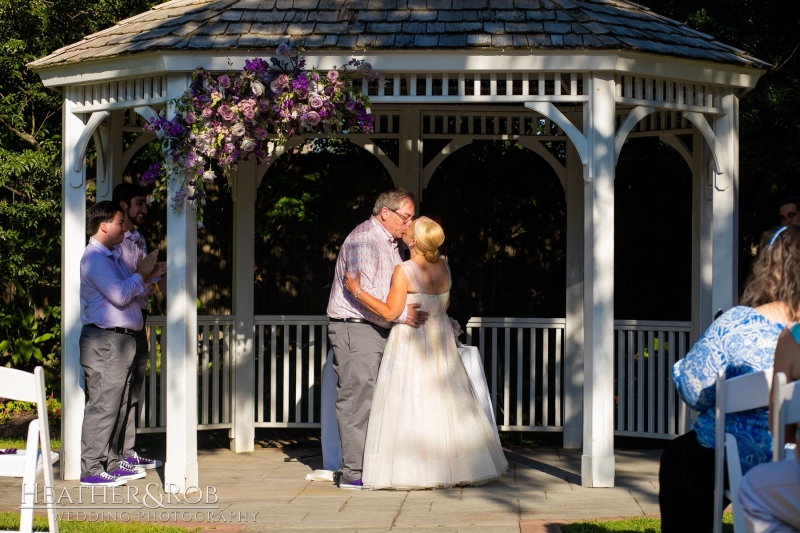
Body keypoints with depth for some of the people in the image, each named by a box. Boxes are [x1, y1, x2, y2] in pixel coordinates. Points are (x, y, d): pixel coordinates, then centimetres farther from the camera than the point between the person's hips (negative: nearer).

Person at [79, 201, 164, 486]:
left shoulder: (112, 256, 20)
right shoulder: (94, 258, -12)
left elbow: (128, 293, 23)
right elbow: (119, 295, -22)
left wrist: (146, 277, 7)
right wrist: (141, 274, -9)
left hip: (121, 339, 10)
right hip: (104, 339, -10)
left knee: (114, 404, 13)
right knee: (102, 405, -10)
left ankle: (111, 463, 19)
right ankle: (91, 470, -8)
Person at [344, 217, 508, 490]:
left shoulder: (404, 271, -17)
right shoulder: (443, 267, 3)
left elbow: (390, 312, -18)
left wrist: (358, 291, -13)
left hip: (410, 342, -7)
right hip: (441, 341, 7)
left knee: (409, 406, -3)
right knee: (447, 405, 12)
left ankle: (414, 471, -5)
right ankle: (456, 466, 16)